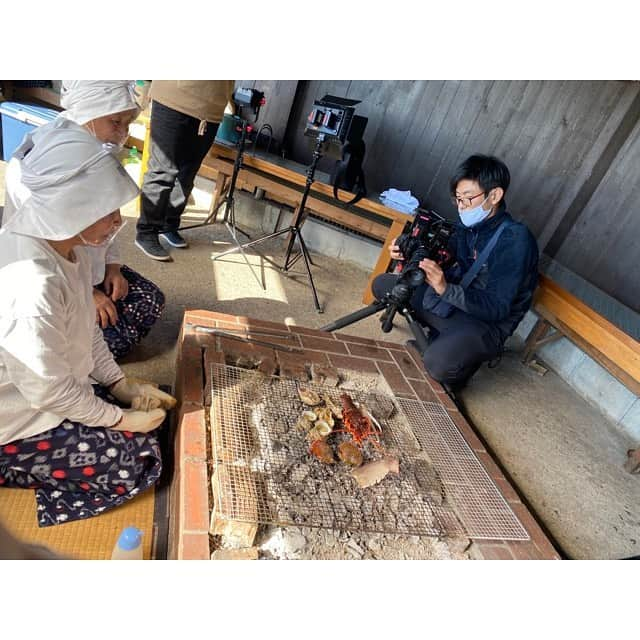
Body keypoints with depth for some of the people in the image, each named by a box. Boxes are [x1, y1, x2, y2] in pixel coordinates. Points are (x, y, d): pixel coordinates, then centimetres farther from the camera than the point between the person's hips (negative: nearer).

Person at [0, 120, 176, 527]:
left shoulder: (67, 243, -8)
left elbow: (85, 328, 4)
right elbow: (51, 391, -27)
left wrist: (122, 385, 0)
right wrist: (120, 419, -13)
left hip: (51, 389, 8)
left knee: (150, 413, 9)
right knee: (141, 460, -6)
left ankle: (39, 471, 17)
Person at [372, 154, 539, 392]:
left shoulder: (515, 239, -23)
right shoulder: (469, 224, -2)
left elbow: (497, 308, -27)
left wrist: (446, 288, -40)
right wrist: (411, 254, -13)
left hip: (487, 323, -7)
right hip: (450, 299, 8)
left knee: (437, 363, -36)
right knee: (382, 284, 6)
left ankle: (458, 371, 2)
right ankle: (438, 336, 9)